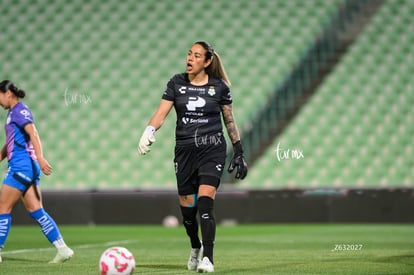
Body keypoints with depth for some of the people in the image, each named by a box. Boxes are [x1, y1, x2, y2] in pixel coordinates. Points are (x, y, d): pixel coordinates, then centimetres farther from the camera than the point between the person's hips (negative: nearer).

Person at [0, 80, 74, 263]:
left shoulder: (19, 111, -8)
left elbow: (33, 133, -21)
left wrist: (40, 158, -31)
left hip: (21, 165, -9)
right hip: (23, 167, 9)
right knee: (35, 210, 3)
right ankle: (62, 249, -2)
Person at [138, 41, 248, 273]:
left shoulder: (219, 86, 0)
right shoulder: (176, 83, 3)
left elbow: (230, 120, 9)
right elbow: (161, 113, -6)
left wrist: (239, 153, 8)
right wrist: (149, 131, -26)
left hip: (212, 149, -2)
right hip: (185, 150, 2)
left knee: (205, 201, -18)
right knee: (187, 207, 6)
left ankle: (207, 258, -16)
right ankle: (195, 247, 34)